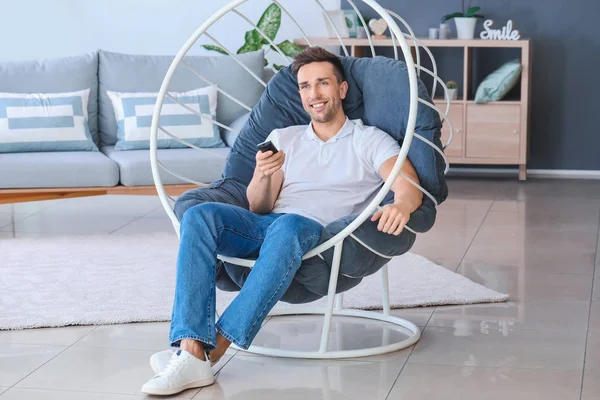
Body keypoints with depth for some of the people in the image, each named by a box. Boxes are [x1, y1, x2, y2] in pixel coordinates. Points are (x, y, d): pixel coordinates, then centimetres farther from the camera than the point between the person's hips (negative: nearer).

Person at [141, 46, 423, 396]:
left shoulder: (370, 140, 14)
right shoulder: (283, 138, 26)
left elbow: (410, 187, -4)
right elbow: (258, 207, 17)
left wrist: (402, 204, -30)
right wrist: (263, 175, -7)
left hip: (320, 235, -4)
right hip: (264, 228, 4)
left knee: (288, 227, -39)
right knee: (199, 215, -25)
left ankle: (215, 348, -39)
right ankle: (191, 353, -37)